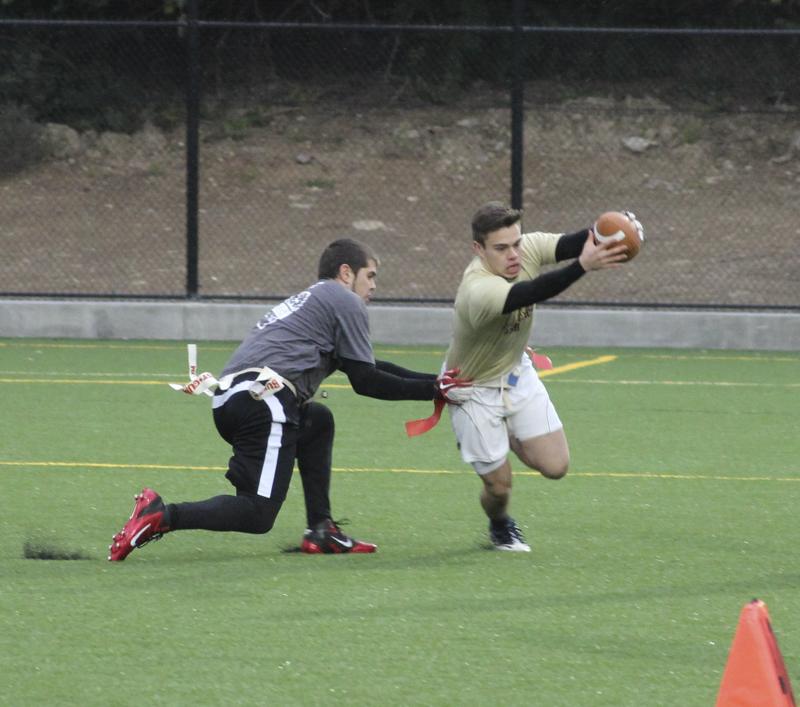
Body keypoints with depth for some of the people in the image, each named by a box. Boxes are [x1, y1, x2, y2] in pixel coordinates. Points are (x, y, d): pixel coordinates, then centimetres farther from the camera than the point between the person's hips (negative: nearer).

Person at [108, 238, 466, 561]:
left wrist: (432, 383, 37)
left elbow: (368, 368, 39)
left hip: (227, 398, 9)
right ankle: (161, 516, -23)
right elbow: (364, 381, 5)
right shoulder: (345, 302, 8)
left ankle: (321, 531, 20)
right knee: (258, 515, -10)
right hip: (263, 398, -9)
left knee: (318, 421, 32)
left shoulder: (311, 299, 35)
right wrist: (432, 390, 12)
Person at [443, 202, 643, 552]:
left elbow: (571, 243, -35)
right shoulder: (479, 290, -41)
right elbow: (532, 293, -58)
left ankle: (508, 439, 31)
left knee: (555, 466, -1)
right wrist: (583, 266, -73)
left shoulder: (528, 249, -21)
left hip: (516, 373, 6)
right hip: (475, 390, -6)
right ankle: (500, 526, 38)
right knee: (499, 484, 2)